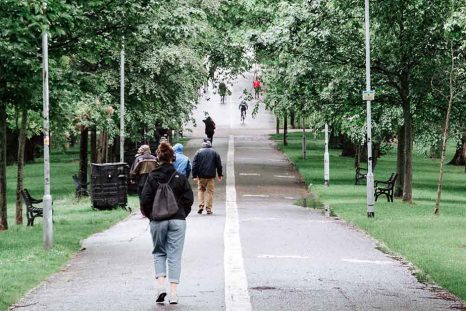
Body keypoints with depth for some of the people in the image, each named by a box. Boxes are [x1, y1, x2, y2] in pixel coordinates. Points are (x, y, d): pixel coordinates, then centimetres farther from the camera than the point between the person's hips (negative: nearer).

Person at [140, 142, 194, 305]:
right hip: (178, 221, 0)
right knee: (174, 256, 4)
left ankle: (160, 284, -3)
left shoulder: (152, 177, -5)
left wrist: (149, 214, 9)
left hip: (157, 222, 0)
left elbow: (145, 199, -8)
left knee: (159, 253, 16)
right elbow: (189, 199, -2)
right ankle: (173, 294, 0)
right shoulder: (180, 178, -2)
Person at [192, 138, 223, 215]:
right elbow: (219, 165, 6)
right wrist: (220, 175, 14)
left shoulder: (199, 152, 2)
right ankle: (208, 209, 0)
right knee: (210, 191, 4)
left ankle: (201, 205, -2)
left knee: (201, 190, 15)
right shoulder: (214, 152, 4)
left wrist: (195, 175, 1)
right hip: (211, 176, 0)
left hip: (201, 175, 0)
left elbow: (194, 164, -1)